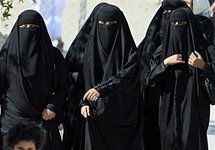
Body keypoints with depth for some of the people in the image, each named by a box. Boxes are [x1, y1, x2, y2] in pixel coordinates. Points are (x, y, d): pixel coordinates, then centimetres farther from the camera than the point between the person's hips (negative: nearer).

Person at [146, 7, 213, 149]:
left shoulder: (204, 48, -1)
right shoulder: (163, 49, 9)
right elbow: (150, 78, 5)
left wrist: (203, 66, -19)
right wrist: (165, 63, -9)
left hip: (194, 108, -3)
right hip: (169, 109, 3)